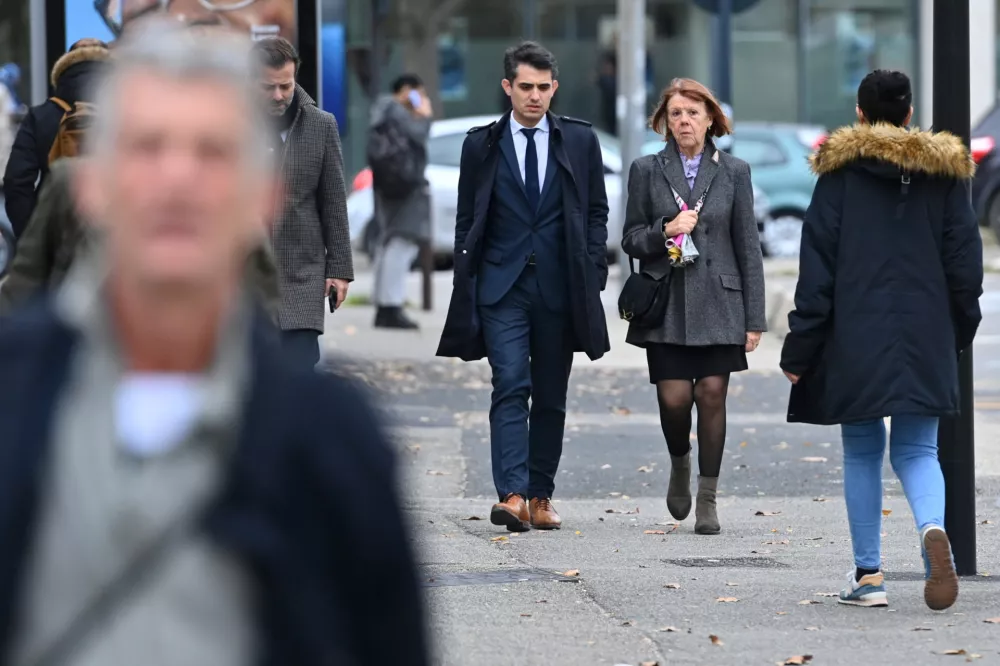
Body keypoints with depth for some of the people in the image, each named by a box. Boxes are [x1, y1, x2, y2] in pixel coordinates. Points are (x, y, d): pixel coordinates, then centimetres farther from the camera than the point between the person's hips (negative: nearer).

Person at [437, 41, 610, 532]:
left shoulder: (580, 141, 6)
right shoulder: (481, 145, 5)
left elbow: (596, 211, 9)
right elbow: (466, 220, 7)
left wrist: (593, 272, -1)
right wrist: (466, 283, 0)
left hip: (559, 288, 1)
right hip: (502, 287, -1)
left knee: (551, 396, 6)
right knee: (511, 387, -13)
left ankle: (541, 496, 13)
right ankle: (512, 495, -22)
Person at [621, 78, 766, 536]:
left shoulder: (733, 172, 6)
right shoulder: (646, 171, 7)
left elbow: (748, 247, 6)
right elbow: (630, 239, 9)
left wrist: (754, 318, 2)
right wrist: (664, 232, -13)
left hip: (718, 303, 0)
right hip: (667, 303, 0)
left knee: (712, 394, -5)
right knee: (674, 396, -7)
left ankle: (708, 499, 4)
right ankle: (680, 464, 25)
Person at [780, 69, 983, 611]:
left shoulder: (841, 171, -2)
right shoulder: (945, 171, 6)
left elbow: (818, 263, -4)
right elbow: (965, 260, 7)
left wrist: (801, 348, -2)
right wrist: (959, 332, 18)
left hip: (856, 338, -2)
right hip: (926, 338, 2)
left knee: (862, 450, 10)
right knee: (917, 449, 7)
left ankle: (868, 573, 8)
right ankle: (933, 528, -24)